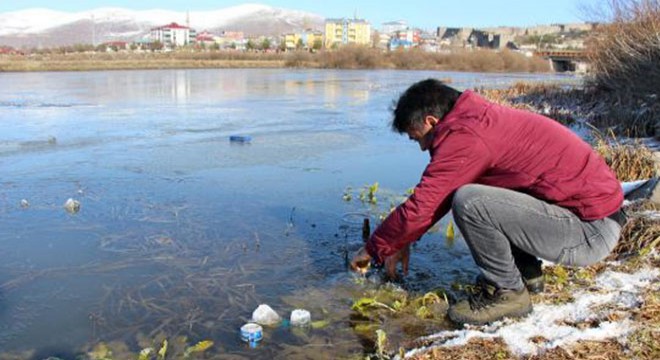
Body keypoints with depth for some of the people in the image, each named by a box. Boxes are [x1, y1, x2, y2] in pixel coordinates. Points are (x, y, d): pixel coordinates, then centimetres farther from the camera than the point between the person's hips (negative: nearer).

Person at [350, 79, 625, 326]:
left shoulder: (465, 137, -20)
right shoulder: (481, 119, 10)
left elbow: (419, 209, -19)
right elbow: (437, 196, 17)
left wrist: (373, 249, -3)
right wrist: (402, 242, 20)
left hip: (592, 232, -10)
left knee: (468, 202, -24)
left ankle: (508, 292, -3)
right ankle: (527, 273, 17)